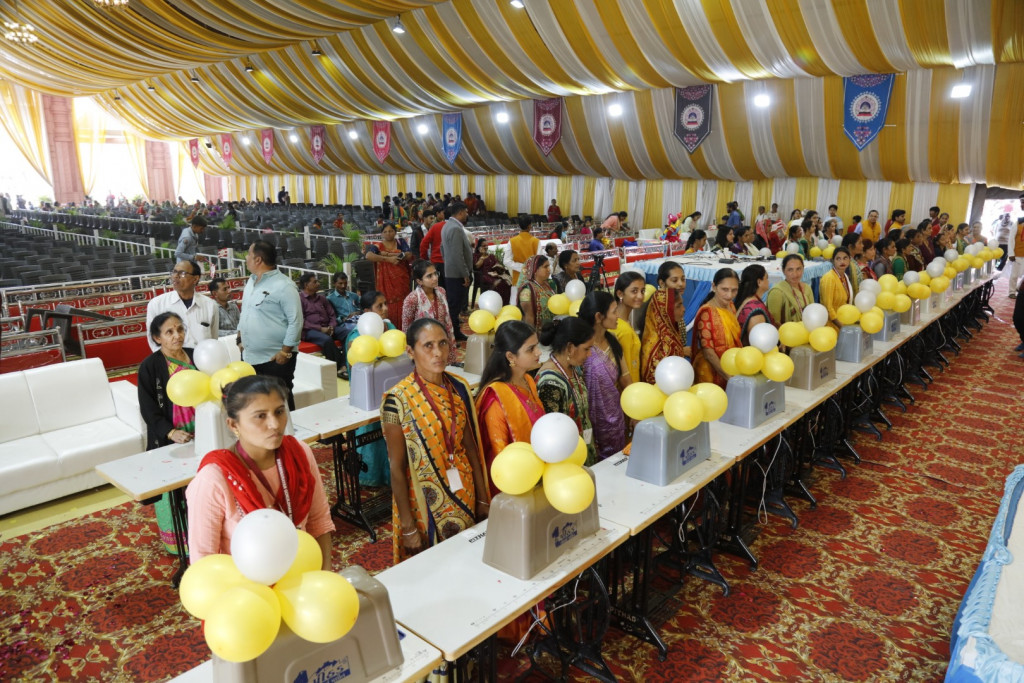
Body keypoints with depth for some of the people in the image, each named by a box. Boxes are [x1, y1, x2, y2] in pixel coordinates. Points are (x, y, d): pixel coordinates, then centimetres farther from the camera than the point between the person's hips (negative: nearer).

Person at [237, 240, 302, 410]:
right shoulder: (251, 281, 12)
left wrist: (285, 351, -17)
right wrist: (240, 337, 16)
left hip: (276, 358, -8)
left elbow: (295, 321, -16)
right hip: (249, 357, 8)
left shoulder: (283, 286, -14)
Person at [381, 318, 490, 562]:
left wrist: (483, 498, 6)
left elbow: (471, 447, 4)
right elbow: (397, 468, -13)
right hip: (425, 502, -4)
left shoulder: (460, 388, -2)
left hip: (464, 495, 4)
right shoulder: (398, 399, -17)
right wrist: (408, 527, -11)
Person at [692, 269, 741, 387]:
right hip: (712, 372, -7)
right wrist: (727, 377, -22)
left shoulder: (731, 307, 2)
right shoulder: (706, 313, -20)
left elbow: (734, 339, 12)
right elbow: (708, 352, -20)